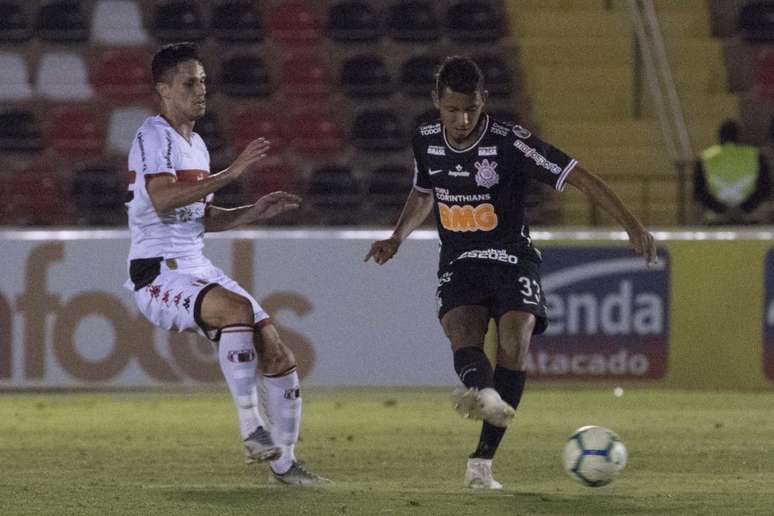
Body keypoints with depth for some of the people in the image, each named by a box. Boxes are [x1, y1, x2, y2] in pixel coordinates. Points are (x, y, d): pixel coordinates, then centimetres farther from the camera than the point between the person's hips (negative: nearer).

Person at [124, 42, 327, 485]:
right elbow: (162, 199, -26)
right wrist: (231, 174, -30)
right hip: (158, 273, -9)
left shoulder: (196, 144, 18)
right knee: (235, 308, -36)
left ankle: (284, 462, 11)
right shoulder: (153, 136, -10)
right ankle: (251, 426, -30)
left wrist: (255, 213, 11)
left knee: (274, 348, 0)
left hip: (197, 268, 9)